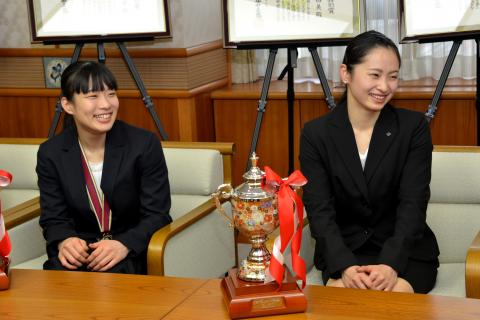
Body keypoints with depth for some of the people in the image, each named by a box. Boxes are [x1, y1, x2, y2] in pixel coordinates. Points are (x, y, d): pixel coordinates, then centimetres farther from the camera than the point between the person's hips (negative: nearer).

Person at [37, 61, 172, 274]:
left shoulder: (145, 145, -9)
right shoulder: (51, 153, -2)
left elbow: (156, 215, -9)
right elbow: (53, 218, 1)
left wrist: (125, 245, -28)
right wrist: (64, 241, -24)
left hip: (133, 251, -2)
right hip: (79, 250, 2)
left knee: (111, 274, -33)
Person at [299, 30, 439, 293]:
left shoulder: (414, 127, -2)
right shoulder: (315, 134, -1)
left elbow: (413, 205, -9)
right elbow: (319, 211, -8)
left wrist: (391, 263, -25)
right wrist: (344, 266, -24)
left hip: (405, 249, 0)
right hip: (344, 249, 0)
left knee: (394, 293, -29)